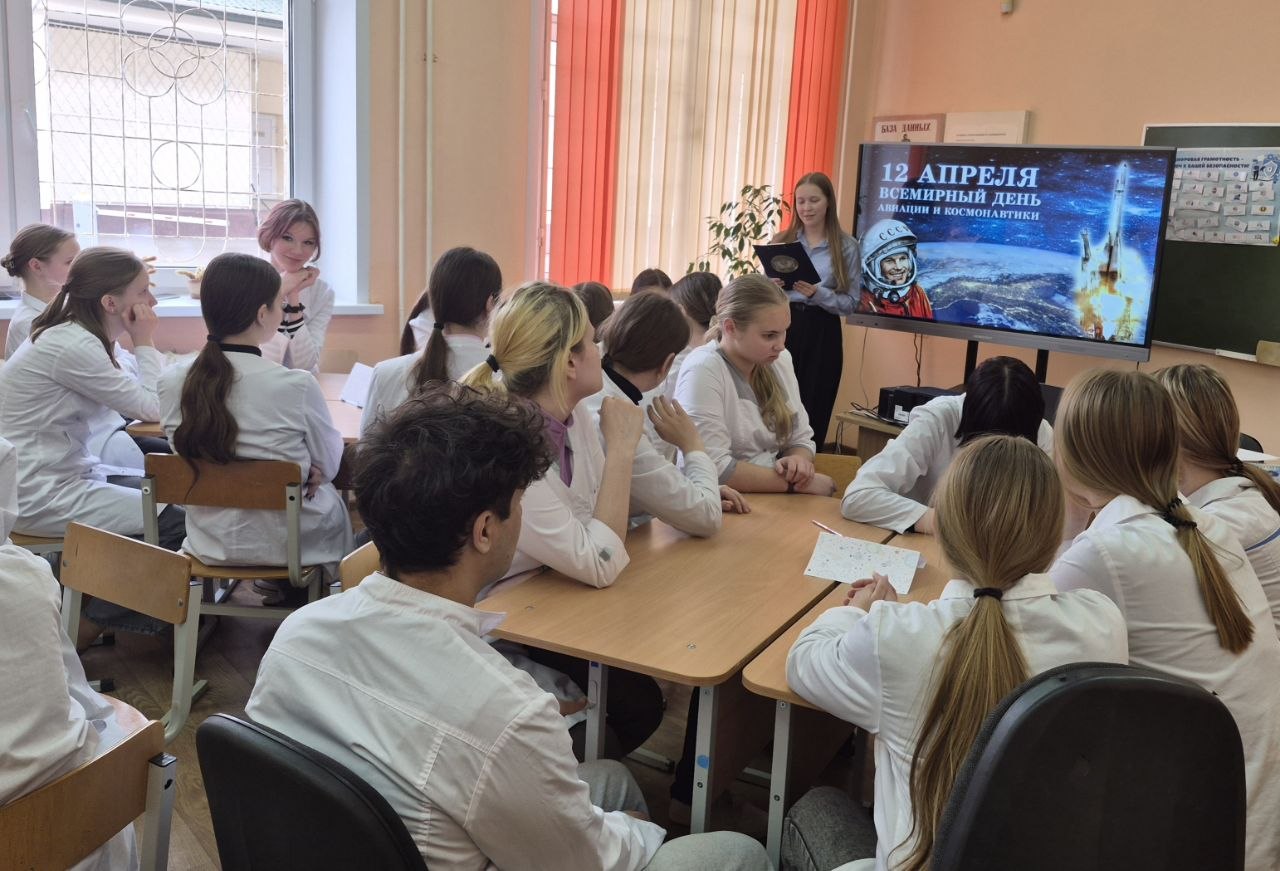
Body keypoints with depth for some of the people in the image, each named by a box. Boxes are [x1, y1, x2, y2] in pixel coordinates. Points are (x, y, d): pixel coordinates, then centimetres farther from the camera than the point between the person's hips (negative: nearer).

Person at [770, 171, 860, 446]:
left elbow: (849, 303, -1)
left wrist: (818, 294, -18)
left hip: (822, 334, -1)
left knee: (813, 414, 0)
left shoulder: (846, 246, 2)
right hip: (782, 327, 1)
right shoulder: (782, 241, 9)